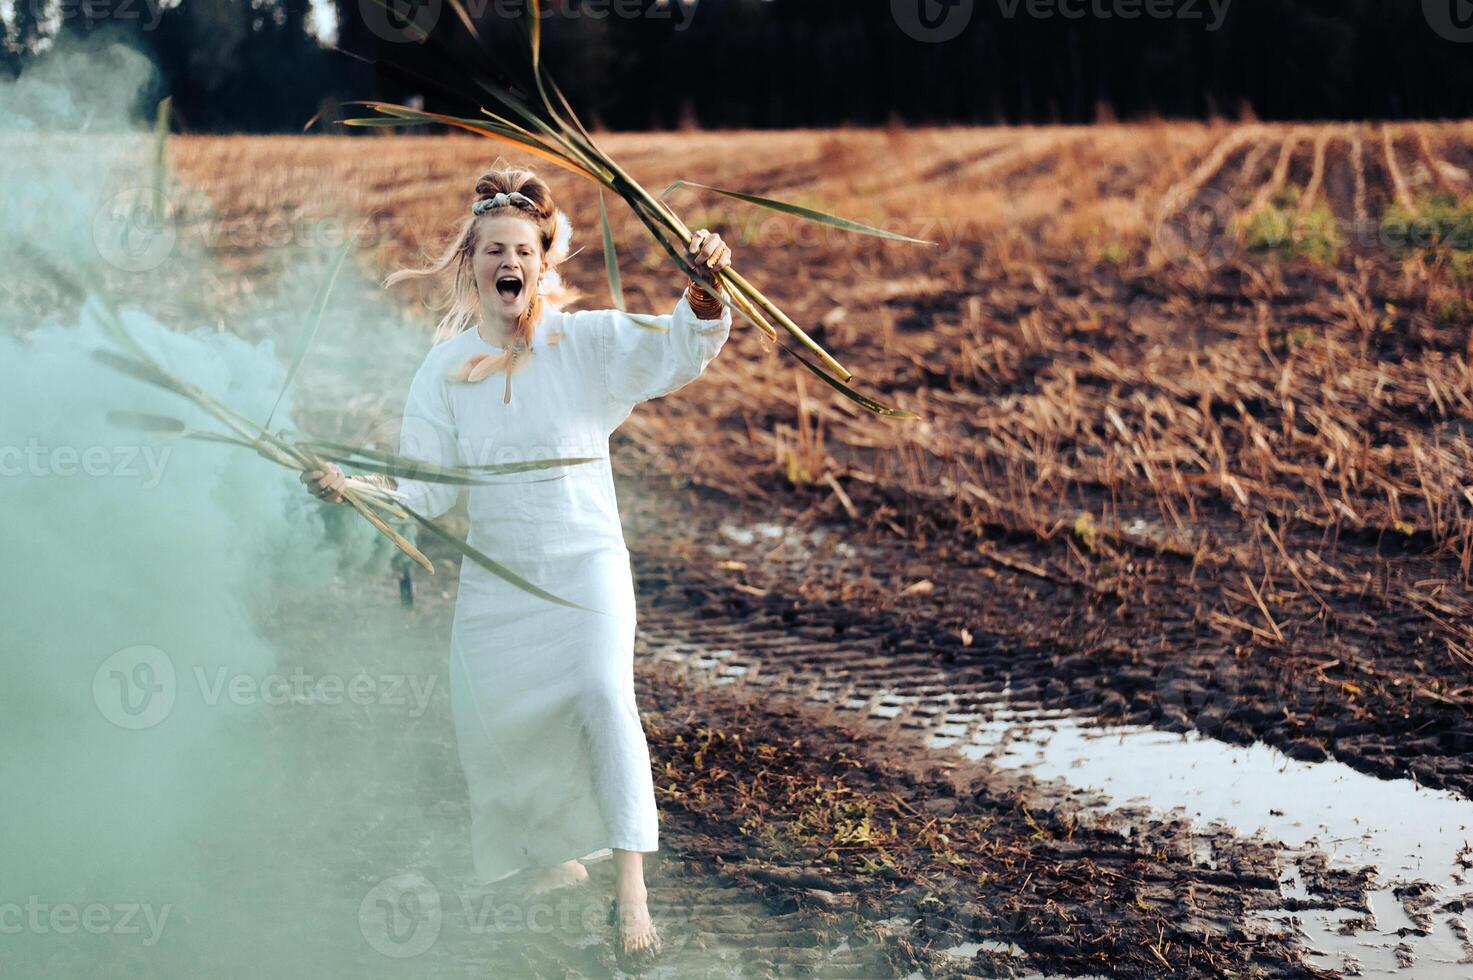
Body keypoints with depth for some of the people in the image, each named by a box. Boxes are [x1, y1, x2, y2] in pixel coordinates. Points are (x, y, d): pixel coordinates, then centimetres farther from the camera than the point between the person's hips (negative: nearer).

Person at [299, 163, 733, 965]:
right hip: (496, 575, 4)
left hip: (586, 563, -4)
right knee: (489, 724, 6)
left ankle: (630, 885, -28)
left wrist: (704, 290, -40)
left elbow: (678, 350, -20)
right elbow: (426, 487, 3)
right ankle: (553, 861, 34)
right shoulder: (446, 370, 3)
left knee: (601, 693, -28)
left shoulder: (587, 342, -6)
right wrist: (353, 487, -15)